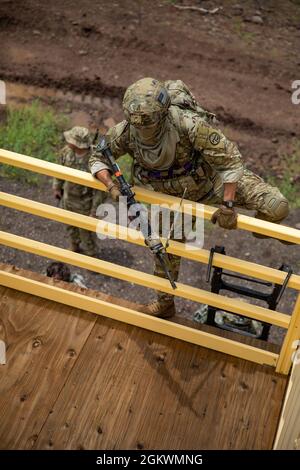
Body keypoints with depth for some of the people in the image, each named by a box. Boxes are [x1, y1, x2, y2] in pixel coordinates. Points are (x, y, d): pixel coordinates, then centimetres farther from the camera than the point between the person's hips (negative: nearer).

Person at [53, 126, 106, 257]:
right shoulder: (67, 151, -19)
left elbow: (100, 189, -26)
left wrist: (94, 212, -19)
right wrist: (57, 187, 15)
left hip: (85, 202, -6)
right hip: (68, 197, 6)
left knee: (86, 230, 18)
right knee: (71, 225, 28)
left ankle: (90, 253, 46)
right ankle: (75, 247, 57)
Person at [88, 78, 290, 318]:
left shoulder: (187, 123, -40)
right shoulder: (125, 132, -26)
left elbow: (230, 157, -33)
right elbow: (97, 158, -8)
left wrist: (227, 204, -32)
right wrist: (112, 186, -26)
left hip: (212, 179, -3)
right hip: (174, 194, 4)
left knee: (276, 207, -20)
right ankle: (165, 304, 39)